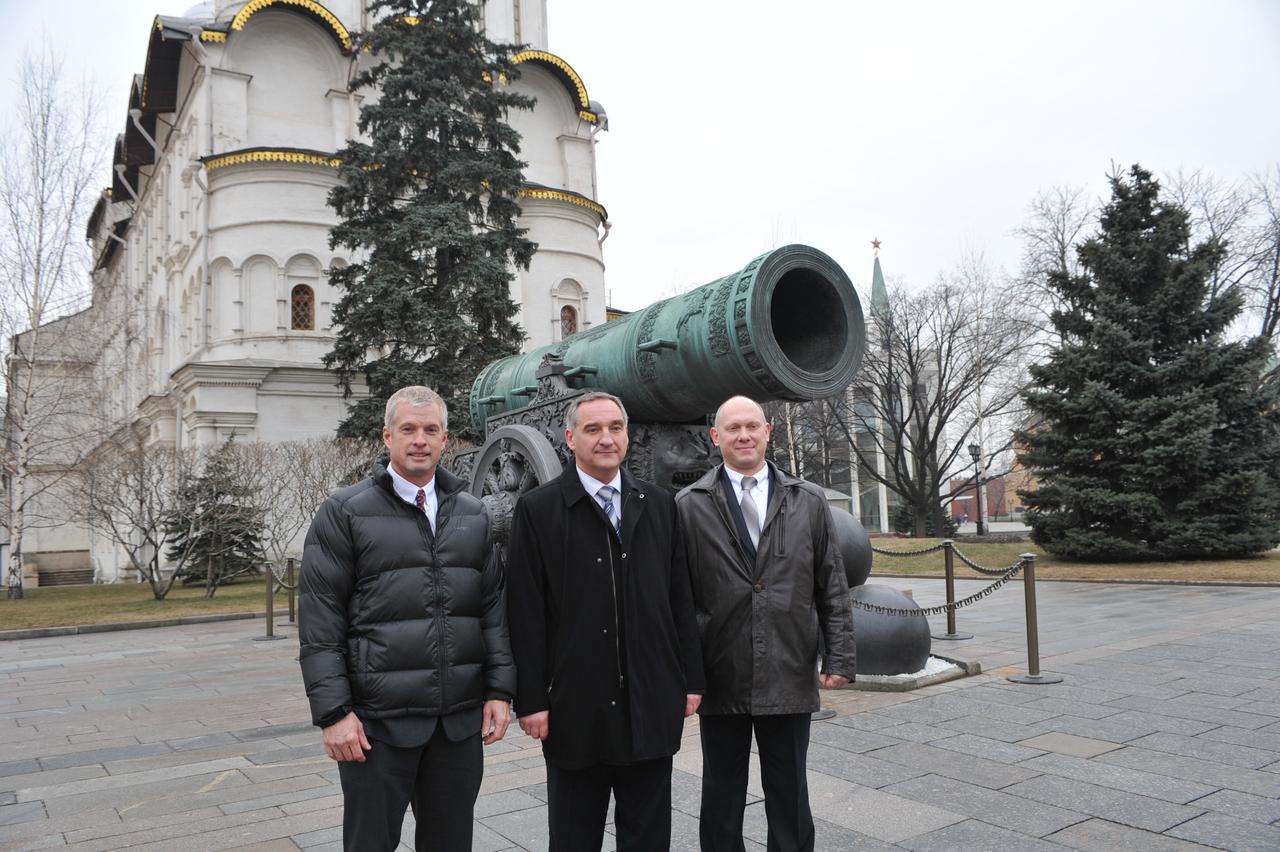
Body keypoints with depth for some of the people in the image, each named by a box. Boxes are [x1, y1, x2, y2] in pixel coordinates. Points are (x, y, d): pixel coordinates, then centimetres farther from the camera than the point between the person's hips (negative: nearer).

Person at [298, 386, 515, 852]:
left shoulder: (472, 513, 8)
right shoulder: (343, 513, -4)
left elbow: (493, 606, 8)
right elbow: (320, 624, -6)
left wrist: (500, 690, 2)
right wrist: (333, 712, -11)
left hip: (461, 720, 4)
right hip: (378, 723, -3)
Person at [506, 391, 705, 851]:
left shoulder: (659, 505, 6)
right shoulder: (538, 510, -4)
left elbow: (680, 599, 8)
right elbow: (526, 613, -6)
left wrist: (690, 680, 7)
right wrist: (530, 700, -8)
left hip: (652, 706, 3)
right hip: (576, 708, -2)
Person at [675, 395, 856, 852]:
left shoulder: (809, 501, 4)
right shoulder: (689, 505, -2)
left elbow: (833, 588, 5)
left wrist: (839, 657, 0)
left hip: (790, 677, 1)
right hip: (720, 678, -1)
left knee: (790, 797, 14)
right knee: (721, 798, 14)